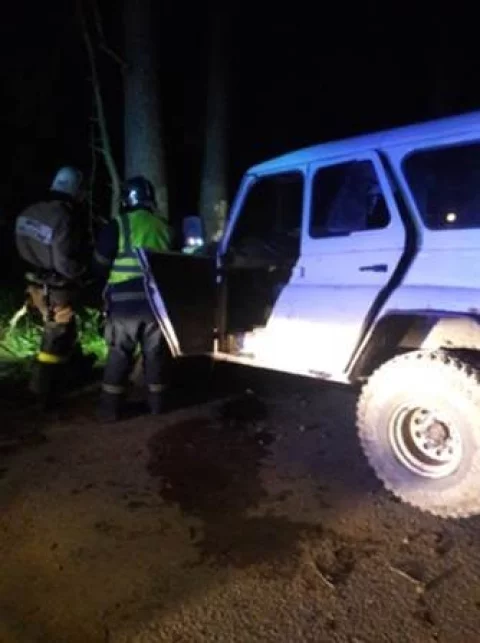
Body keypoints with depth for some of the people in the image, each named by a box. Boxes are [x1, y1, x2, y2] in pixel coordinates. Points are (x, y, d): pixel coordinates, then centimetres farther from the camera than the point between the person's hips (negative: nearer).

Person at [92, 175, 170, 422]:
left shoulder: (118, 226, -5)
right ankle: (156, 402, 24)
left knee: (119, 354, 7)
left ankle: (110, 407, 10)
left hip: (125, 301, -3)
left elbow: (100, 264, 0)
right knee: (154, 352, 16)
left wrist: (110, 282, 19)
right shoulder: (163, 227, 8)